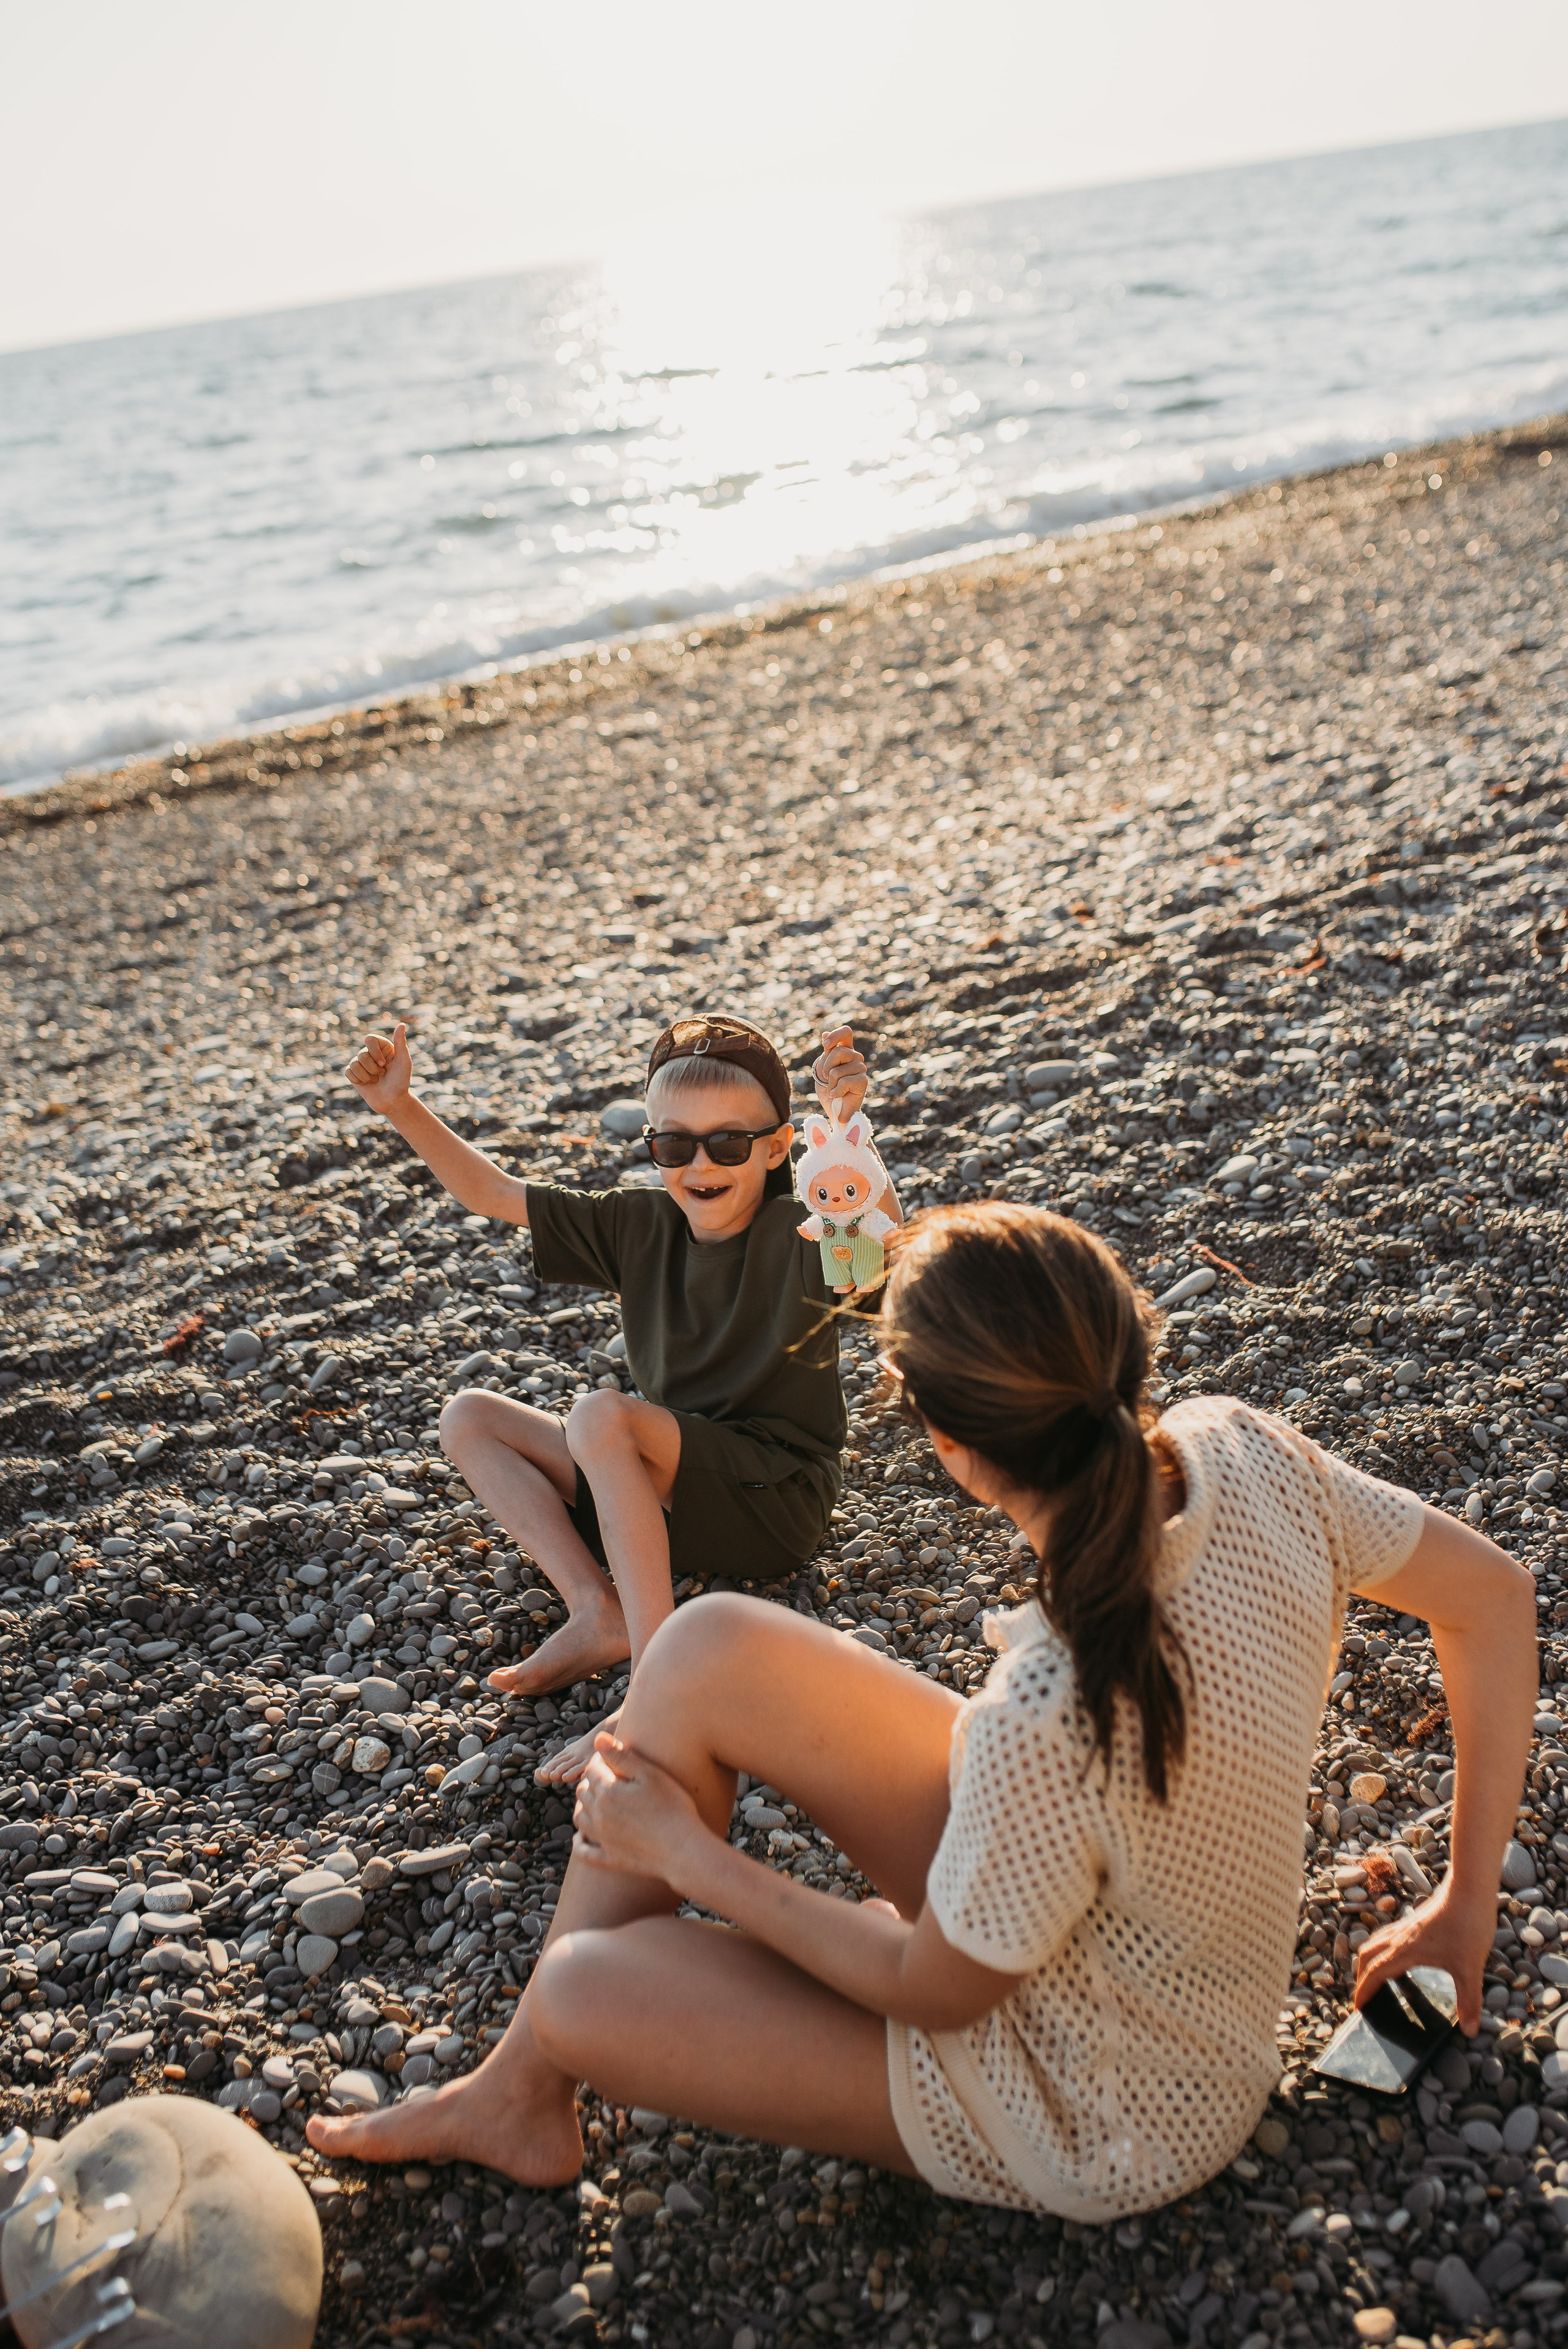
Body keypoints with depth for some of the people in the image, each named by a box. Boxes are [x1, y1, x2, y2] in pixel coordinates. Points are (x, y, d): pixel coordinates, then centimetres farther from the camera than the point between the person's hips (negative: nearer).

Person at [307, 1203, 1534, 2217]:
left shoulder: (1049, 1726, -41)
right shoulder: (1240, 1451, -22)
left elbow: (935, 1992, -22)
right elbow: (1495, 1597, -7)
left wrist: (686, 1854, -8)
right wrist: (1467, 1904, 3)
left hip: (1094, 2119, -7)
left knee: (582, 1989, -2)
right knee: (706, 1651, -3)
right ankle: (518, 2091, 15)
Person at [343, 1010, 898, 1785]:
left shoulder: (797, 1236, -15)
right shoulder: (640, 1226, 3)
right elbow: (492, 1193, 9)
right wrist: (401, 1108, -1)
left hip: (778, 1503, -8)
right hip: (673, 1489, 8)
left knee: (602, 1416, -31)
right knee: (468, 1417, 4)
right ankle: (598, 1612, -14)